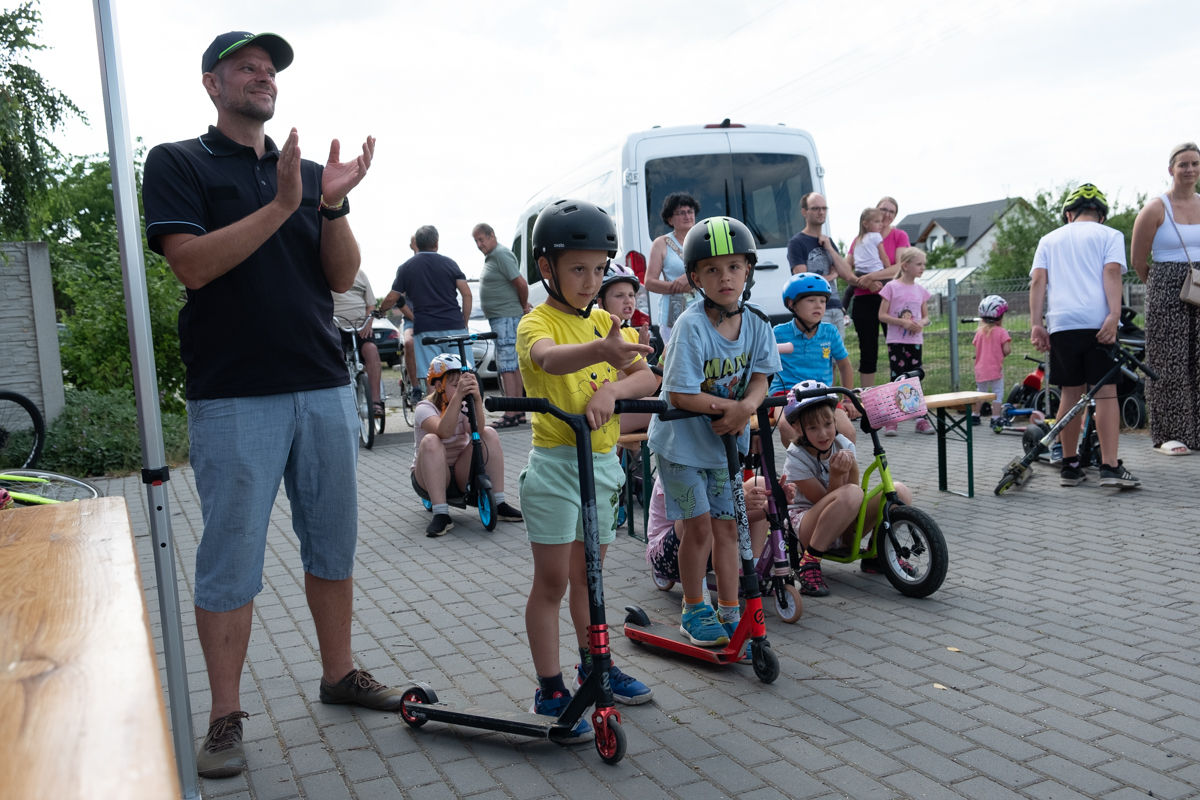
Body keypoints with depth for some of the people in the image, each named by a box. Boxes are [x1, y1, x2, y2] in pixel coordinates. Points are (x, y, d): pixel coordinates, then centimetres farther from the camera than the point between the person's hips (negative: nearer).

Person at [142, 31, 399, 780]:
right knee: (231, 562, 1)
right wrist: (280, 205, -18)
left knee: (334, 545, 12)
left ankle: (340, 672, 28)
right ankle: (226, 716, 13)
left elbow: (343, 276, 6)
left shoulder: (309, 173, 14)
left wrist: (333, 205, -10)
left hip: (325, 387, 5)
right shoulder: (179, 164, 3)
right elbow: (193, 264, -12)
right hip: (234, 398, -4)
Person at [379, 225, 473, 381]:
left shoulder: (406, 267, 6)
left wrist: (380, 309, 29)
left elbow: (391, 299, 9)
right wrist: (465, 322, 7)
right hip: (454, 326, 0)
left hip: (425, 329, 0)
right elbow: (467, 294, 0)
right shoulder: (449, 263, 6)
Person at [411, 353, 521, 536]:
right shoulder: (424, 408, -12)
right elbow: (445, 431, -35)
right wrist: (458, 395, -44)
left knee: (489, 434, -16)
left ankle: (499, 504, -14)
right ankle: (440, 514, -33)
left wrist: (477, 398, -37)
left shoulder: (463, 406, 0)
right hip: (429, 477, -4)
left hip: (461, 475, 4)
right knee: (431, 441, -33)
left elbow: (477, 431, -22)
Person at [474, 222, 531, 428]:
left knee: (507, 365, -12)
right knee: (513, 365, 11)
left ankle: (511, 414, -12)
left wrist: (524, 307, -6)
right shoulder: (490, 256, 17)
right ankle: (519, 412, 17)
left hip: (506, 317, -11)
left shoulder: (502, 254, -14)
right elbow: (518, 285, 24)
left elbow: (521, 283, -19)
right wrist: (524, 305, 16)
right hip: (498, 318, 11)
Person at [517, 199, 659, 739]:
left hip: (603, 461, 6)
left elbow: (647, 377, -1)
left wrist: (611, 389, -22)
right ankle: (550, 691, 12)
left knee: (587, 574, 19)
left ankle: (593, 665, 35)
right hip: (555, 465, -6)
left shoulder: (605, 322, 8)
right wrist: (602, 351, -55)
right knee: (552, 581, 1)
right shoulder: (536, 322, -11)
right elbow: (548, 358, -36)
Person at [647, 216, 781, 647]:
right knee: (699, 526, 0)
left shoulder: (756, 322, -6)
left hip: (725, 439, 5)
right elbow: (679, 394, -24)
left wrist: (746, 408, -23)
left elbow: (760, 377, -3)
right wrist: (728, 406, -22)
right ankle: (693, 611, 20)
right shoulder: (691, 326, -23)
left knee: (726, 527, 10)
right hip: (681, 439, -5)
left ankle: (730, 613, 23)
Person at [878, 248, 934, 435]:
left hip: (915, 341, 4)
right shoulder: (892, 287, -5)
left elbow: (926, 317, 15)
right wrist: (903, 322, -18)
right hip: (896, 341, -4)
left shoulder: (920, 290, 9)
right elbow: (882, 315, -7)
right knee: (897, 378, -3)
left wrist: (921, 324, -8)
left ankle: (921, 419, 10)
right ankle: (890, 420, 3)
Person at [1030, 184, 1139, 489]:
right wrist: (1114, 315, -14)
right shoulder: (1109, 235, 12)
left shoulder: (1049, 239, 20)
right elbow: (1112, 273, -5)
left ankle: (1070, 466, 12)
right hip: (1098, 322, -3)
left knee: (1071, 393, 8)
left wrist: (1036, 324, 2)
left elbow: (1038, 281, 7)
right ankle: (1111, 467, -9)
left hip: (1061, 324, 3)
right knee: (1106, 391, -2)